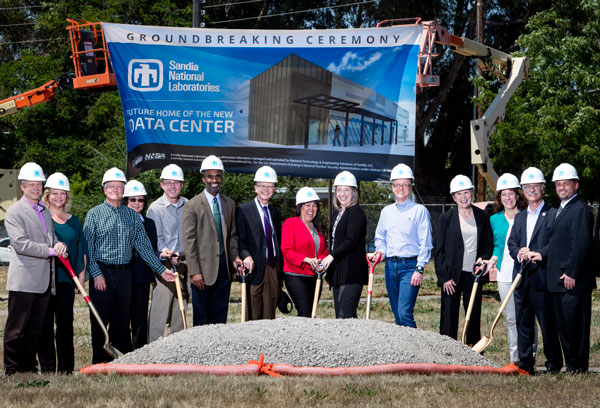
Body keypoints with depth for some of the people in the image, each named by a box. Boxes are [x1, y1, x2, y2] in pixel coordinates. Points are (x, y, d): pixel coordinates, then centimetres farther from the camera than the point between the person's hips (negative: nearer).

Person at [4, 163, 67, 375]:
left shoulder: (45, 212, 19)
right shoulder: (14, 212, -5)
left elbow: (51, 237, 25)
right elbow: (21, 243, -15)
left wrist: (59, 245, 0)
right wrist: (50, 250, -17)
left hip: (44, 280, 7)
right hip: (23, 280, -7)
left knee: (36, 328, 9)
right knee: (17, 328, -3)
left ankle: (29, 367, 15)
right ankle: (12, 370, 2)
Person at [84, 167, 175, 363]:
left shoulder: (132, 215, 11)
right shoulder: (94, 214, 1)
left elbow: (143, 245, 11)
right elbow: (88, 247, -4)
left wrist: (161, 269, 5)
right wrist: (97, 274, -13)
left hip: (124, 273, 3)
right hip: (102, 272, -3)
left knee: (121, 321, 7)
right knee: (100, 321, -1)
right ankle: (99, 363, 6)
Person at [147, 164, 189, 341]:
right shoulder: (155, 208, -3)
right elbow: (156, 237, -7)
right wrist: (164, 251, -24)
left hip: (185, 264, 5)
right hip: (164, 264, -5)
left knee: (180, 308, 11)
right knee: (160, 308, -9)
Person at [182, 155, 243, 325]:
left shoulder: (229, 204, 12)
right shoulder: (192, 206, -5)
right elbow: (189, 241, -8)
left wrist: (234, 257, 0)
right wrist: (194, 272, -13)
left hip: (224, 267, 5)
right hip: (203, 268, -5)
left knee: (220, 318, 8)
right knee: (201, 319, 0)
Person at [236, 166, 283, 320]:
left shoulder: (275, 213, 19)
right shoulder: (243, 211, 1)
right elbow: (239, 239, -5)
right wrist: (246, 256, -25)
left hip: (273, 271, 5)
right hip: (255, 270, -5)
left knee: (269, 317, 5)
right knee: (253, 317, -5)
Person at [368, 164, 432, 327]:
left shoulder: (419, 211, -2)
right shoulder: (386, 212, 15)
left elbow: (425, 243, -5)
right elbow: (380, 238, 22)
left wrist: (419, 269, -12)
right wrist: (381, 252, 1)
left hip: (410, 266, -6)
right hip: (390, 265, 6)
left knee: (405, 313, -16)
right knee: (397, 314, 8)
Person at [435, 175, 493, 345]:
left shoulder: (482, 216, 7)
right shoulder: (446, 218, 0)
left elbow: (490, 243, 14)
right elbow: (439, 250, 0)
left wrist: (484, 259, -6)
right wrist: (444, 277, -7)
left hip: (474, 273, 2)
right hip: (452, 275, -2)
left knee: (474, 315, 7)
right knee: (449, 316, -2)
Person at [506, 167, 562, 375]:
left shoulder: (553, 214, -2)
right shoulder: (520, 217, 19)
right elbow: (512, 242, 14)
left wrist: (535, 254, -19)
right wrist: (519, 254, -7)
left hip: (542, 277, -6)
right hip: (521, 278, 6)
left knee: (547, 323, -1)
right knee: (523, 323, 8)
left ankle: (554, 364, 8)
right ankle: (525, 364, 15)